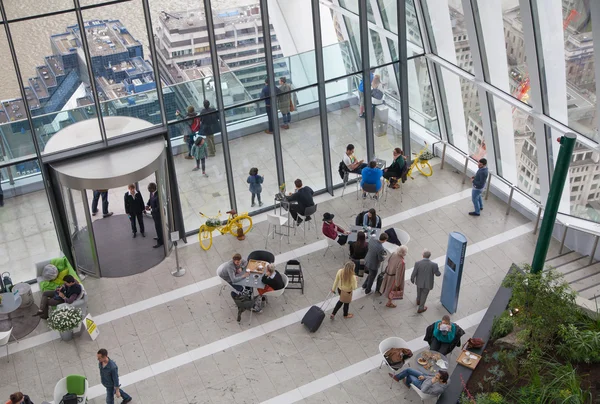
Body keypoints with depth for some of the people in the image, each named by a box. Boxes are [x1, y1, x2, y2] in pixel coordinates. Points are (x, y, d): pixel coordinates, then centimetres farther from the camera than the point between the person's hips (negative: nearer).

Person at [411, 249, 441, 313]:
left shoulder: (418, 263, -27)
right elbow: (438, 274, -14)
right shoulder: (433, 265, -29)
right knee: (424, 295, 23)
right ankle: (420, 308, 41)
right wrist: (437, 269, 8)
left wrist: (412, 280, 5)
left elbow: (413, 274, -16)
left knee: (419, 292, 32)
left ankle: (418, 301, 61)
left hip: (419, 282, 2)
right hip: (428, 283, -2)